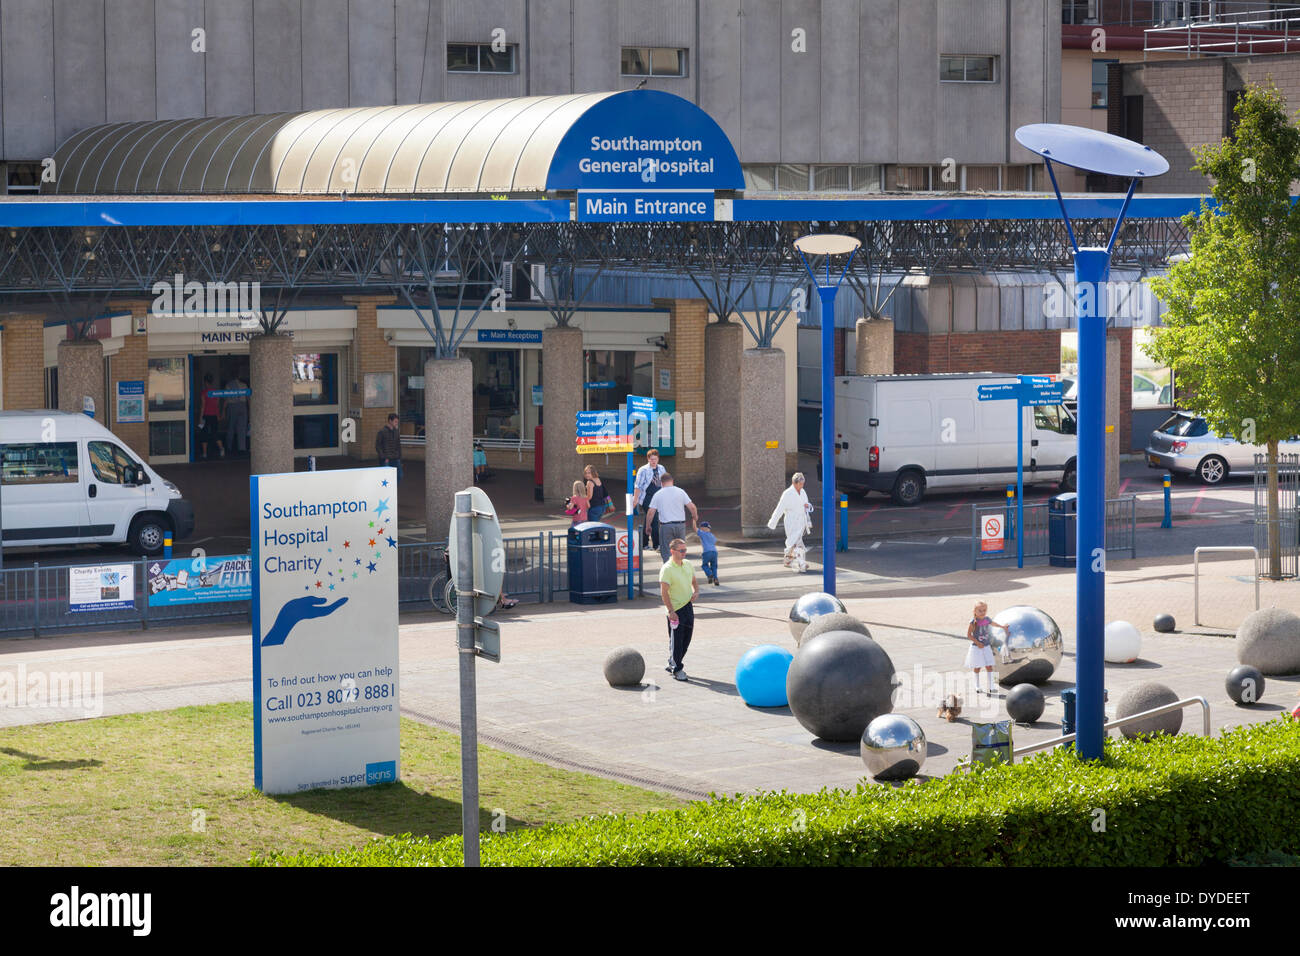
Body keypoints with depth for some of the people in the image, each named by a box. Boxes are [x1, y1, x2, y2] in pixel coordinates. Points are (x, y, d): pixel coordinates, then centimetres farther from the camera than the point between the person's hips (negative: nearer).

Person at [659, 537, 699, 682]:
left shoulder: (688, 564, 8)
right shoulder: (667, 569, -15)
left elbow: (694, 582, 22)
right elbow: (664, 592, -17)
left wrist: (696, 592, -1)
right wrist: (671, 611, -21)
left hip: (688, 607, 7)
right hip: (676, 610, -7)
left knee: (686, 640, 13)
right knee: (676, 641, -3)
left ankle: (672, 665, 27)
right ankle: (676, 670, 6)